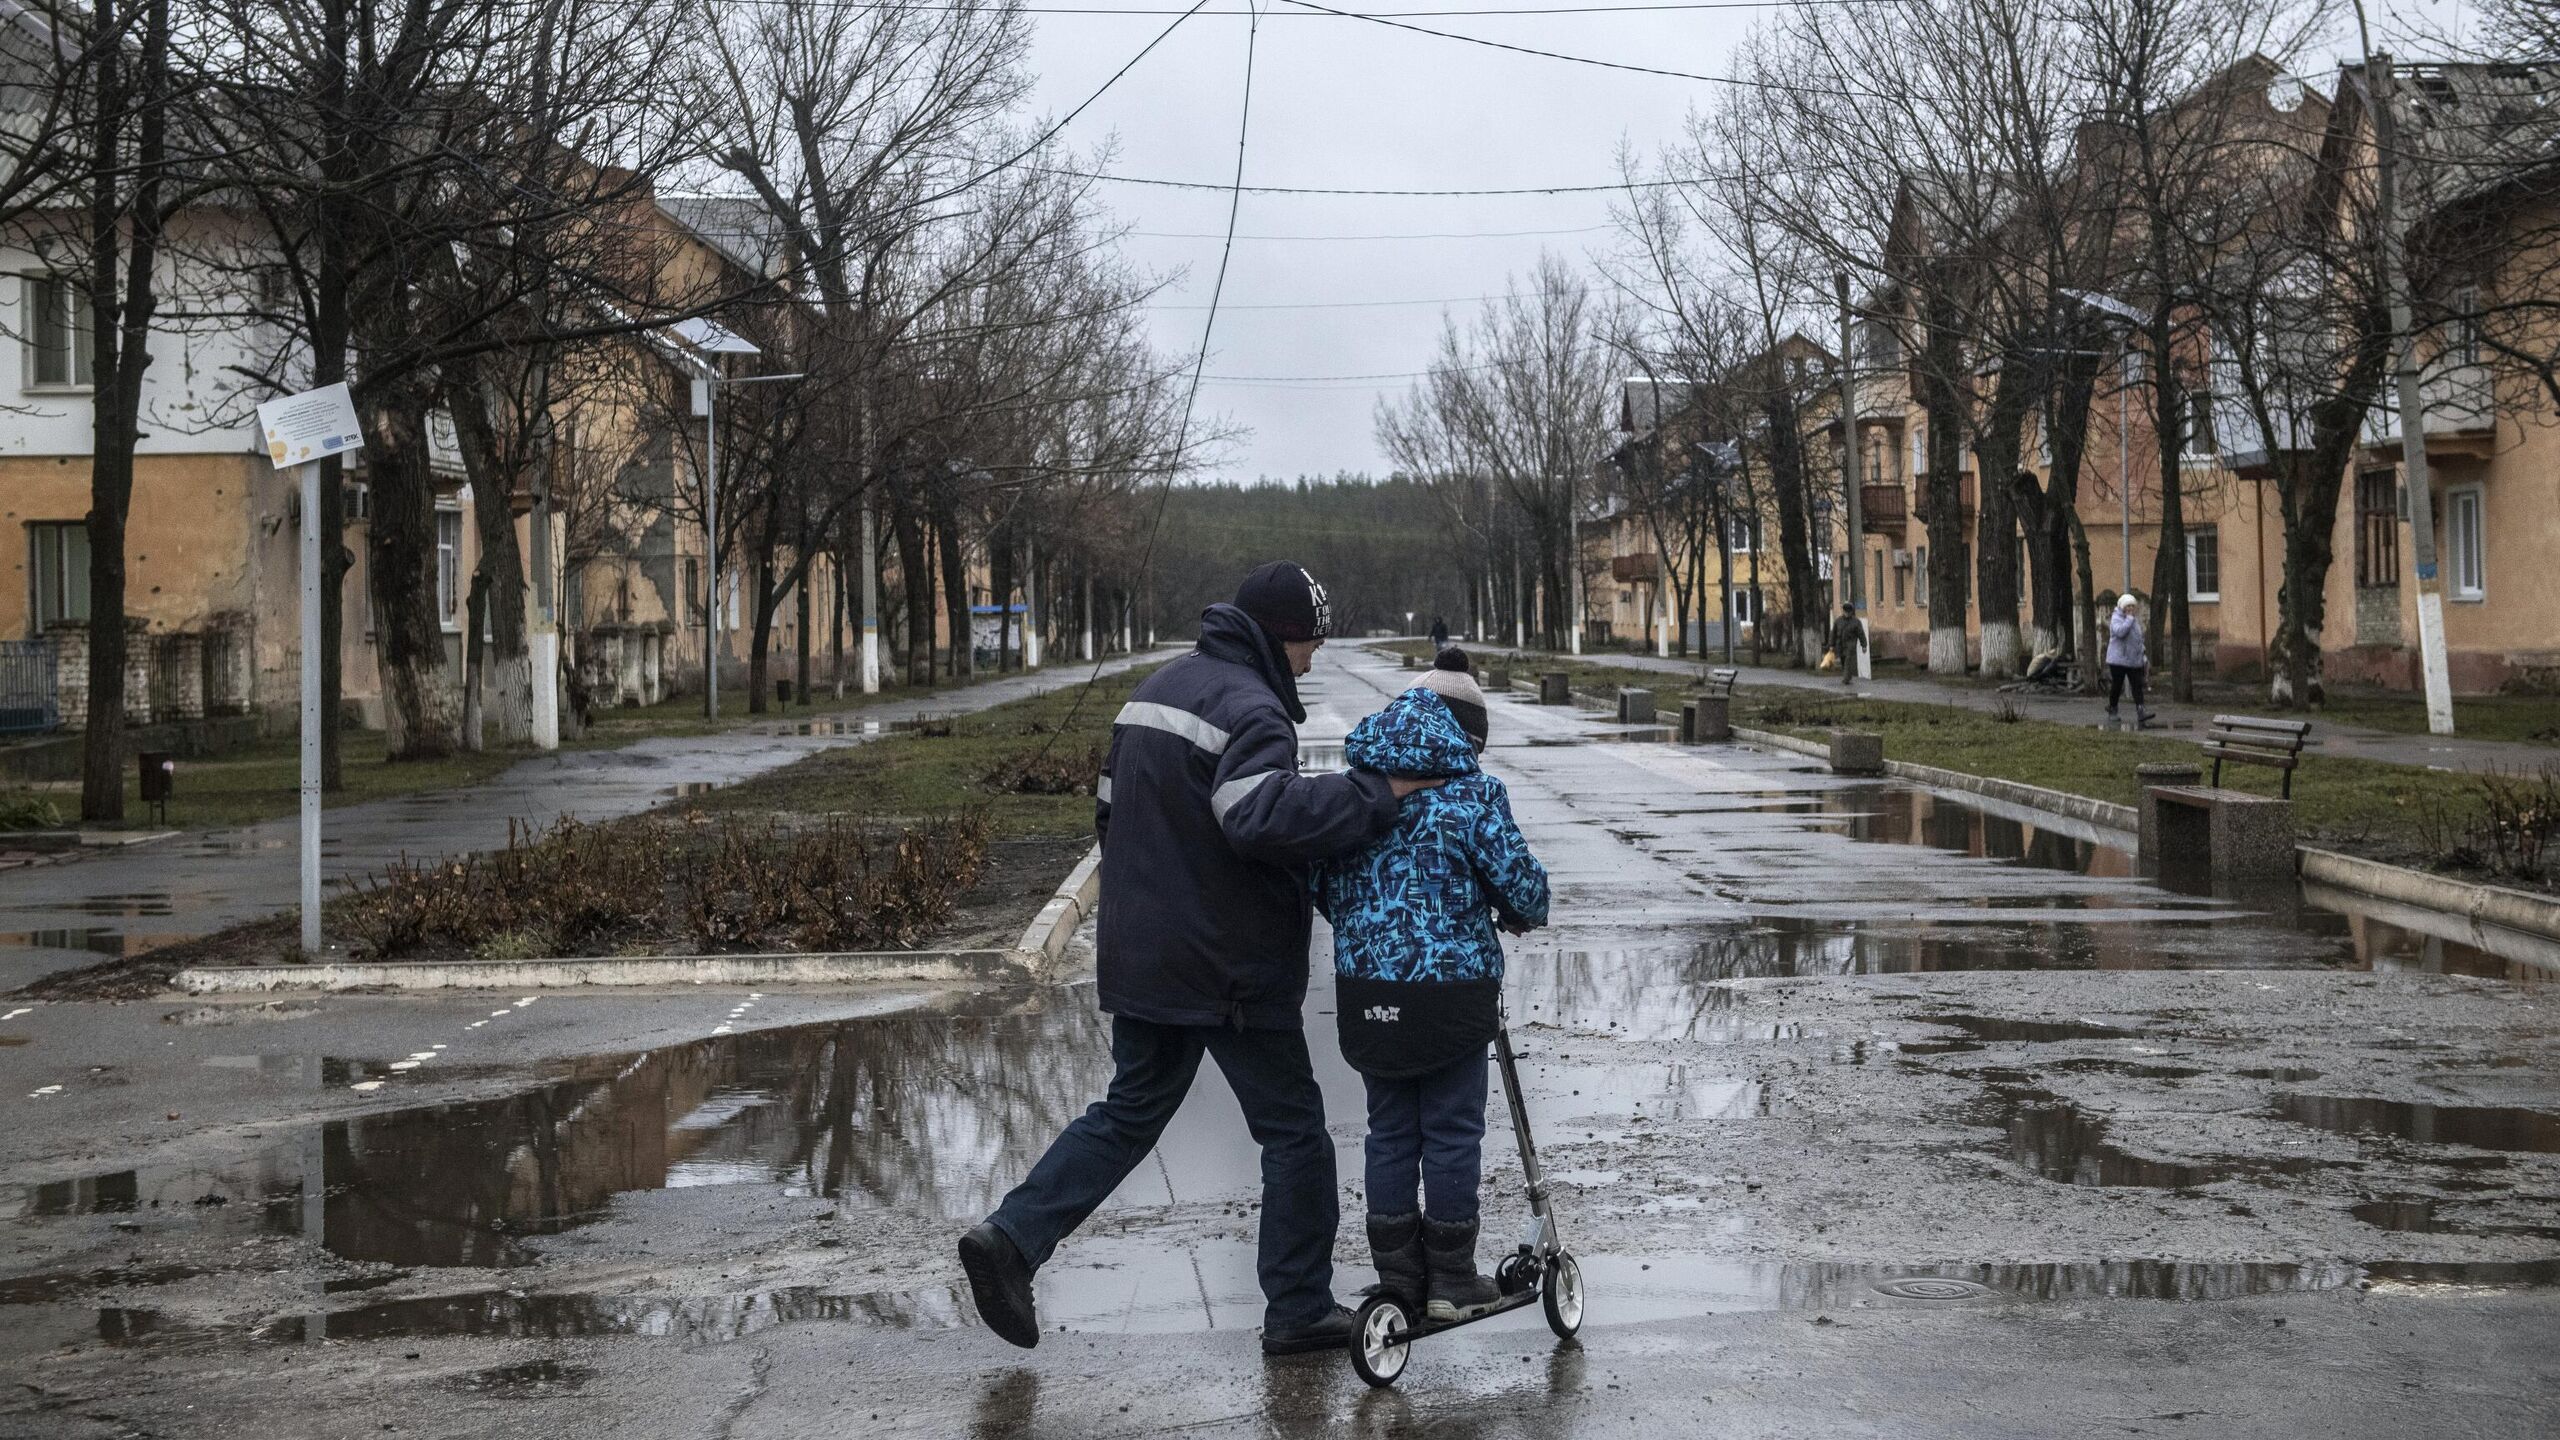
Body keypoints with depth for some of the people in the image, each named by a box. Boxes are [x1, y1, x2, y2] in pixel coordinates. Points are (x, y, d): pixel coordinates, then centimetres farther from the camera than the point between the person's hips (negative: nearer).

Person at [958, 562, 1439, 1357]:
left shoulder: (1154, 691, 13)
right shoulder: (1249, 708, -17)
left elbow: (1109, 808, 20)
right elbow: (1261, 815, -35)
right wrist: (1377, 793, -32)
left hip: (1138, 958, 8)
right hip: (1231, 972, -8)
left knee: (1129, 1111, 18)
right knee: (1293, 1129, 6)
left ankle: (1012, 1236, 3)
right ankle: (1299, 1310, 13)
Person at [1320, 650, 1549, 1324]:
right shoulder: (1471, 794, -10)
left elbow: (1321, 887, 10)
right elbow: (1522, 884, -10)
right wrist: (1519, 914, 13)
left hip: (1366, 991, 4)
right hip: (1452, 990, -4)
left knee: (1390, 1131, 14)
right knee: (1452, 1135, 7)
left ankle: (1397, 1276, 19)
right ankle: (1451, 1281, 12)